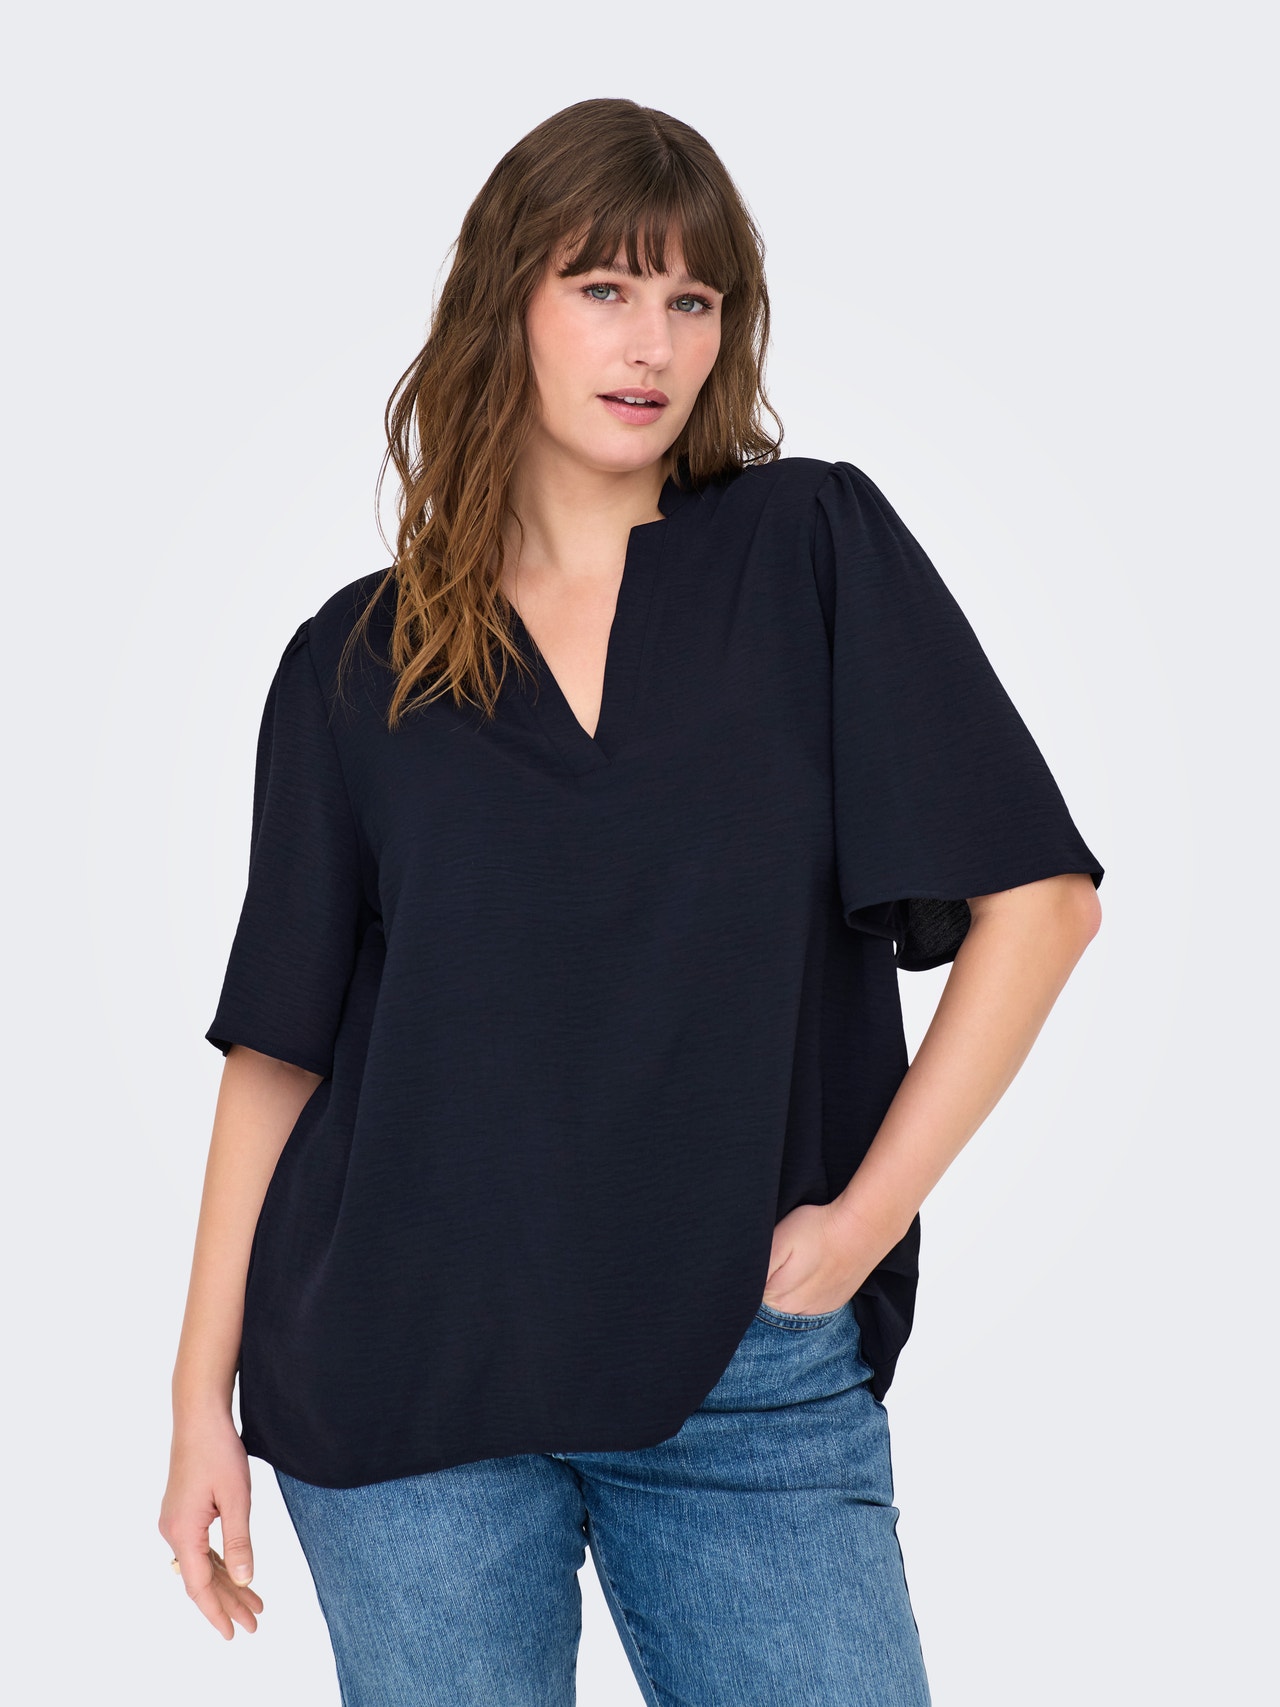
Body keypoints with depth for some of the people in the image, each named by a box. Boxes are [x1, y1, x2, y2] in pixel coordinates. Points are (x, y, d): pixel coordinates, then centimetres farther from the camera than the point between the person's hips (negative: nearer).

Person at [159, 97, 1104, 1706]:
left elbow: (1037, 894, -4)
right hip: (406, 1376, 1)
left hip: (753, 1373, 0)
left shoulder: (818, 551, 0)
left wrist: (863, 1218, -7)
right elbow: (277, 1041, 5)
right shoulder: (354, 664, 5)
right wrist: (203, 1392, 2)